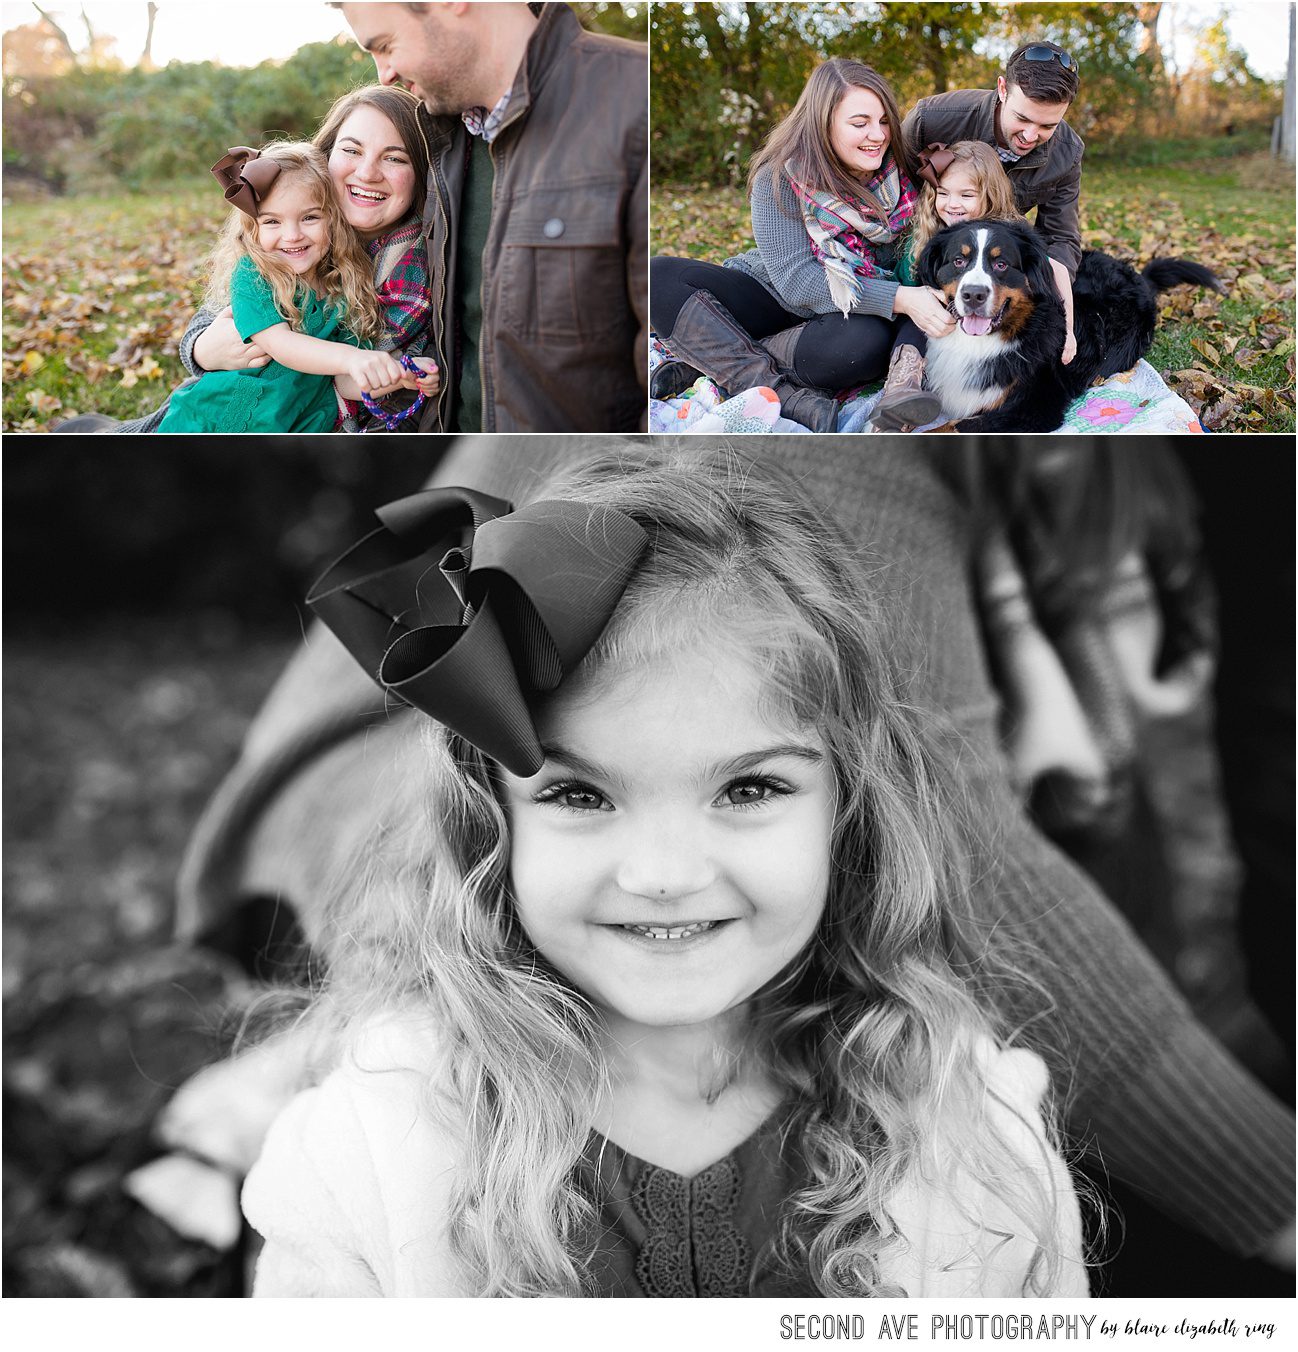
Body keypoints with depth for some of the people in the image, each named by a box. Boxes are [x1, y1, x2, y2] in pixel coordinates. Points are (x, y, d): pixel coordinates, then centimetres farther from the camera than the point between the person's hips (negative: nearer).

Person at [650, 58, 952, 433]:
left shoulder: (901, 173, -7)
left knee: (872, 341, -38)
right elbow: (796, 281, -24)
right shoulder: (780, 179, -16)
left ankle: (714, 357, -23)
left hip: (853, 316, 1)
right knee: (659, 276, -24)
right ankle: (787, 395, -35)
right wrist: (898, 300, -33)